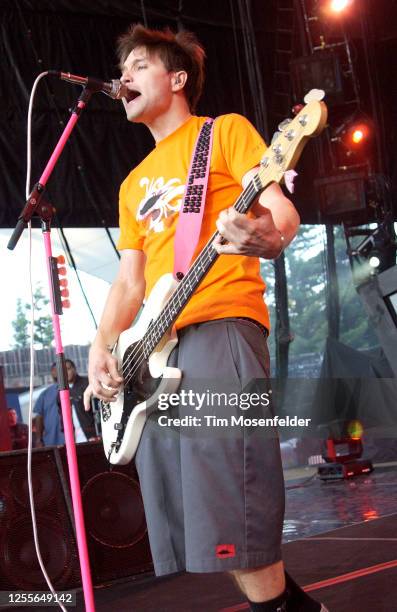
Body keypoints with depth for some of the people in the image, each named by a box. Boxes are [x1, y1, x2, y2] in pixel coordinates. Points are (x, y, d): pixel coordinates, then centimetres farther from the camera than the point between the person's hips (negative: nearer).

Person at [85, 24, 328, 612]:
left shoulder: (226, 130, 8)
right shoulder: (135, 183, 27)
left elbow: (284, 213, -4)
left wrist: (267, 236, -29)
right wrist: (102, 349, 6)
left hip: (220, 326, -7)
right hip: (155, 350, 8)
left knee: (227, 519, -20)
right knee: (186, 522, 3)